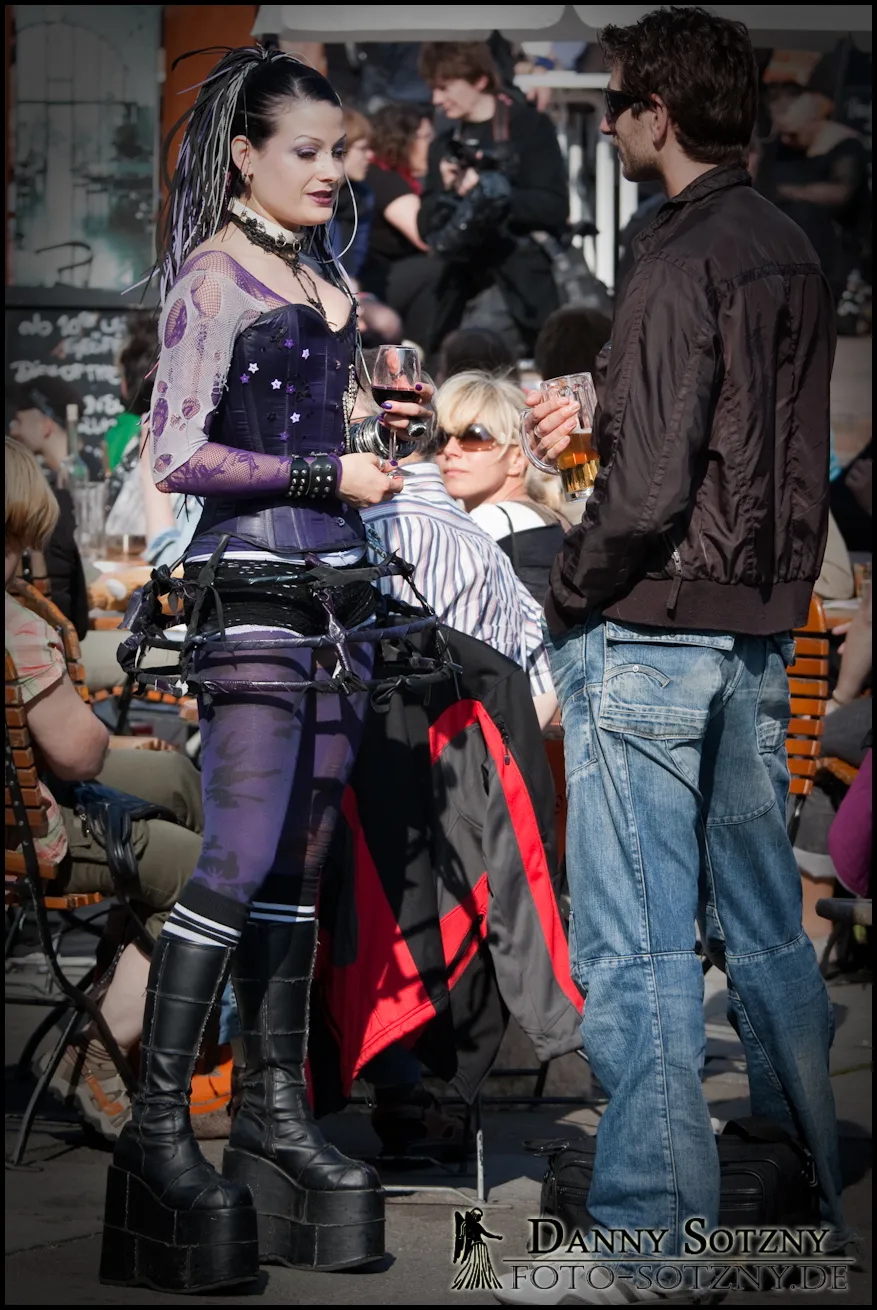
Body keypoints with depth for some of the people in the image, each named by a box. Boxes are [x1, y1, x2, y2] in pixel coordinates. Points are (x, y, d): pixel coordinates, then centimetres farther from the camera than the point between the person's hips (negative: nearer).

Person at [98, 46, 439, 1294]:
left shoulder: (329, 281, 18)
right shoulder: (214, 278, -4)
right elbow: (177, 455, -12)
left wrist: (390, 429, 9)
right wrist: (327, 472, -14)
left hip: (339, 595, 8)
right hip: (252, 596, -7)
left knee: (300, 867, 8)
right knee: (237, 865, -12)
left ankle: (274, 1106, 15)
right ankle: (158, 1117, -7)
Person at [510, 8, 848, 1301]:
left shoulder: (681, 262, -16)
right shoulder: (791, 251, 11)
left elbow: (651, 488, -20)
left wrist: (568, 596, -5)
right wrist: (595, 419, 12)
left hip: (653, 630, -9)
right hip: (760, 631, 9)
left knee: (634, 948, -3)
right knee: (762, 925, 16)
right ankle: (818, 1202, 24)